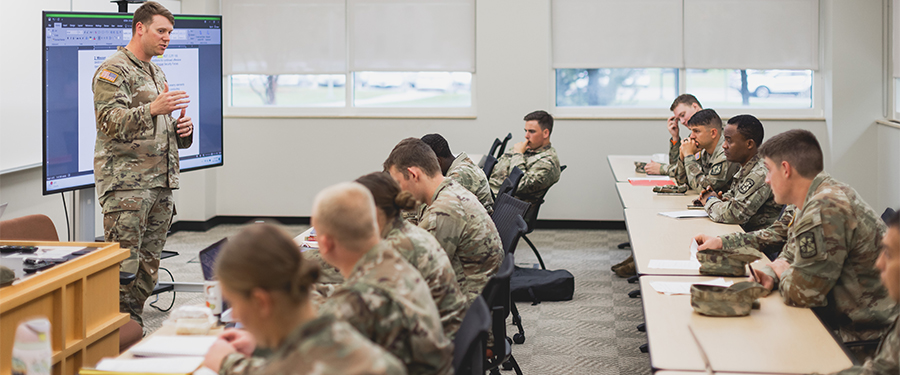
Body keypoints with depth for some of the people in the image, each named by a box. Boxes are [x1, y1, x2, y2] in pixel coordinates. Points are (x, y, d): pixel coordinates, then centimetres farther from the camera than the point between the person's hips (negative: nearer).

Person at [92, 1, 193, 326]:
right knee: (124, 266, -10)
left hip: (161, 183, 8)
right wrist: (152, 110, -32)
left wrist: (181, 130, 7)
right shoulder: (113, 70, -4)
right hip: (126, 183, -8)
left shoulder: (158, 74, 22)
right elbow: (110, 121, -18)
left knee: (148, 267, 9)